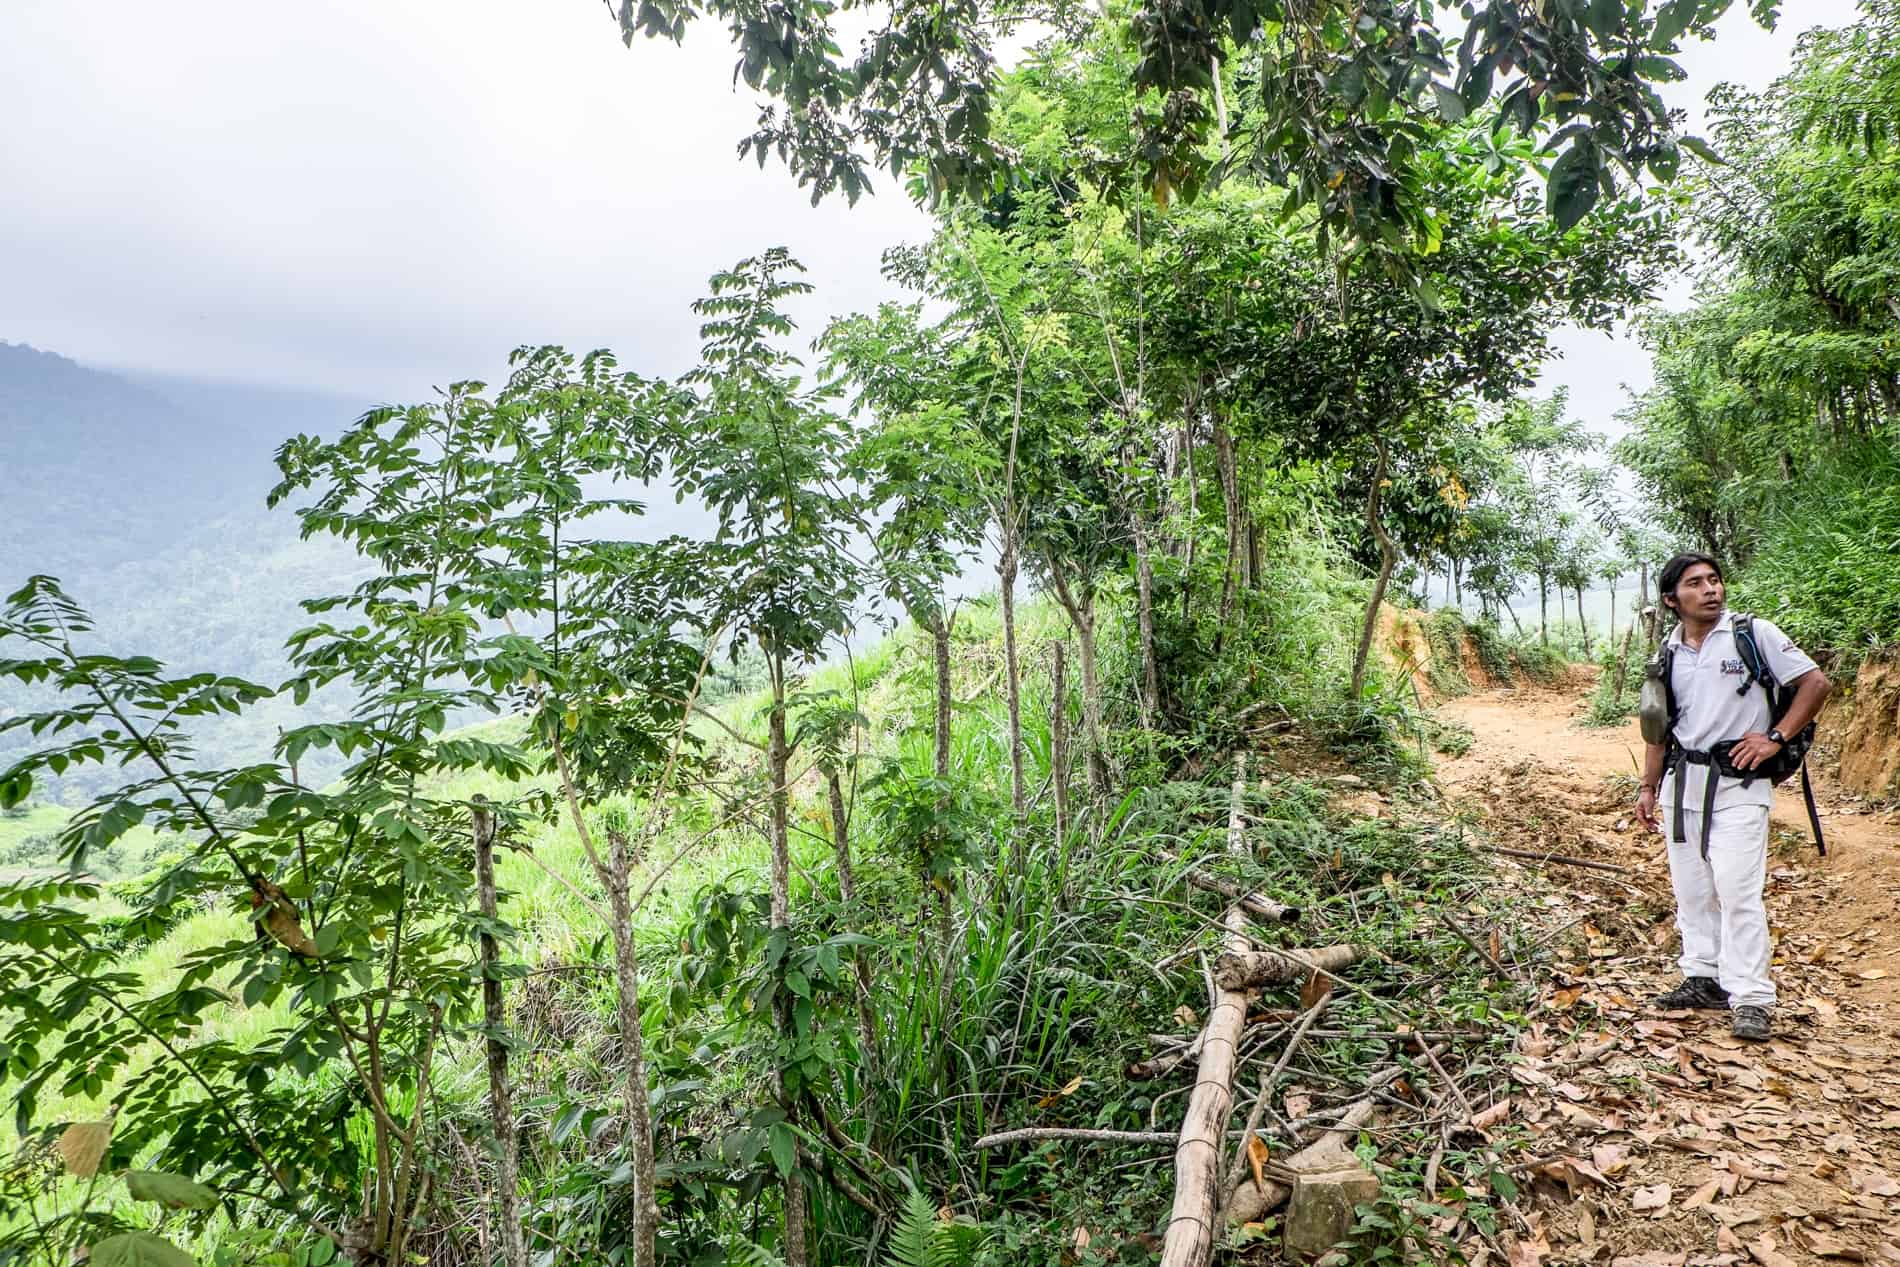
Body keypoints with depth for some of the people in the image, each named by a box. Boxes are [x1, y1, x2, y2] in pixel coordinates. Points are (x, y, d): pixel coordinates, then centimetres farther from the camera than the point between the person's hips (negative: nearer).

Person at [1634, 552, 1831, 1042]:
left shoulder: (1754, 634, -4)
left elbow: (1816, 683, -3)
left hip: (1739, 784, -5)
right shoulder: (1668, 654, 9)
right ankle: (1704, 978, 24)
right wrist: (1649, 787, 14)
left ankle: (1752, 999, -1)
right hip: (1682, 782, 5)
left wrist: (1775, 737, -12)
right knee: (1691, 888, 11)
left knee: (1738, 889, -9)